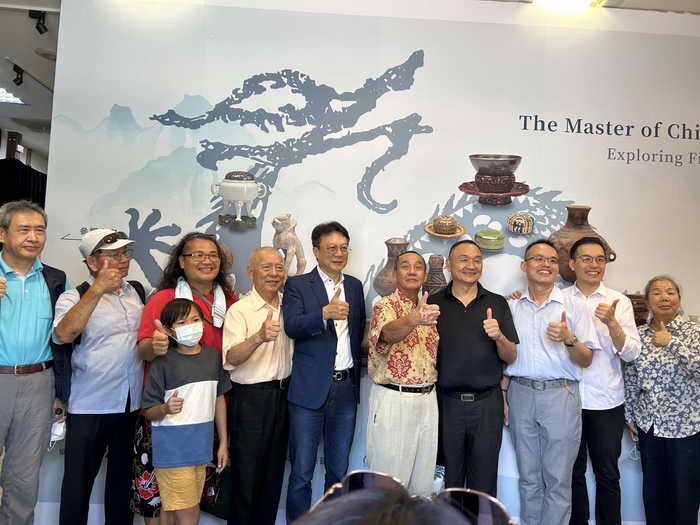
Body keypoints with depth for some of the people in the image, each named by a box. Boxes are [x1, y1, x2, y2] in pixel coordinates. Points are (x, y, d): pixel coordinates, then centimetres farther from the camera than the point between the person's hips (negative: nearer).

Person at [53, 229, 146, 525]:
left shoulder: (137, 292, 9)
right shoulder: (74, 297, -6)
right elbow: (64, 335, -25)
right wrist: (98, 289, -27)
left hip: (134, 405, 4)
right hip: (89, 407, -4)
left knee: (123, 477, 18)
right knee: (79, 481, 8)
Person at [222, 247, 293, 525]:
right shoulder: (239, 310, -12)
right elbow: (231, 359, -24)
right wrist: (259, 337, -42)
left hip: (282, 395, 6)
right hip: (250, 398, -5)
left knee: (274, 472, 17)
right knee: (246, 474, 6)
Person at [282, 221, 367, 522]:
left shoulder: (354, 286, 11)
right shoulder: (298, 285, -4)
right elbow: (292, 327, -20)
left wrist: (356, 370, 11)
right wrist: (326, 313, -36)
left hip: (346, 388, 5)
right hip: (310, 389, -4)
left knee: (339, 470, 16)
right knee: (302, 472, 6)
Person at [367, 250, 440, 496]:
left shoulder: (427, 309, 11)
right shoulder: (385, 306, -10)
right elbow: (389, 332, -33)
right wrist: (413, 320, -52)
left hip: (427, 400, 6)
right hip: (393, 400, -6)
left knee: (423, 481, 16)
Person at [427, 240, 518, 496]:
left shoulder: (497, 304, 5)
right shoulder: (433, 303, 2)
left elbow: (511, 358, 5)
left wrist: (498, 337, -16)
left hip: (488, 402, 1)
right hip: (446, 402, -1)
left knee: (484, 481, 11)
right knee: (449, 480, 11)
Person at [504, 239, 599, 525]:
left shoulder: (574, 307, 1)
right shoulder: (512, 308, 7)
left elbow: (586, 360, -1)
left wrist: (569, 340, -21)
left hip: (560, 395, -2)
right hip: (521, 393, 2)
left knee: (557, 478, 4)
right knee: (528, 476, 13)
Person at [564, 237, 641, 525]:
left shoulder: (619, 302, 1)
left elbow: (631, 353, -6)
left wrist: (611, 322, -20)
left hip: (607, 402, 0)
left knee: (607, 474, 12)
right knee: (573, 473, 14)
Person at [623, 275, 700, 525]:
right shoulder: (638, 335, 2)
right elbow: (630, 380, 7)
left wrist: (672, 343, -25)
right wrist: (630, 416, 8)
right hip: (649, 425, 3)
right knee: (653, 489, 14)